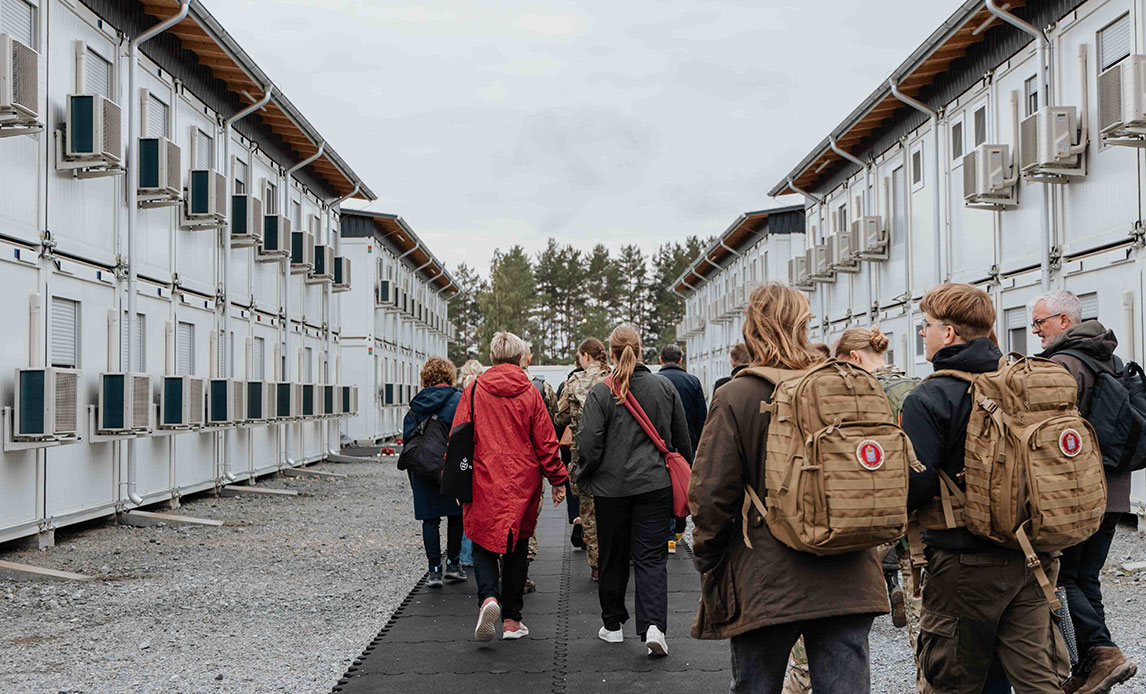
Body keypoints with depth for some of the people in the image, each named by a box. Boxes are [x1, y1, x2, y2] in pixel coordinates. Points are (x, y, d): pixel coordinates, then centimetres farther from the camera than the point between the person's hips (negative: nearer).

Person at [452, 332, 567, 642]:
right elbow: (546, 442, 0)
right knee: (517, 548, 11)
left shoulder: (473, 390, -1)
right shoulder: (529, 393, -2)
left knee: (483, 544, 8)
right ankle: (511, 620, 14)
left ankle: (488, 597, -18)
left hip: (483, 482, 0)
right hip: (522, 483, 1)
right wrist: (558, 479, 9)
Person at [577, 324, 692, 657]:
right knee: (651, 556, 4)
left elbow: (589, 444, -12)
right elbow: (683, 439, 9)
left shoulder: (601, 393, -10)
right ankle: (654, 625, -12)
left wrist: (583, 478, 6)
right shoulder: (664, 387, 1)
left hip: (611, 486, -1)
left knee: (613, 557, 13)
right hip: (655, 484, 2)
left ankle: (612, 624, 24)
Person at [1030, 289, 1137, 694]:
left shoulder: (1062, 364, -14)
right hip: (1112, 493, 9)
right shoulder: (1111, 363, 15)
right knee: (1085, 579, 13)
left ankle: (1102, 651, -9)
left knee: (1059, 577, 1)